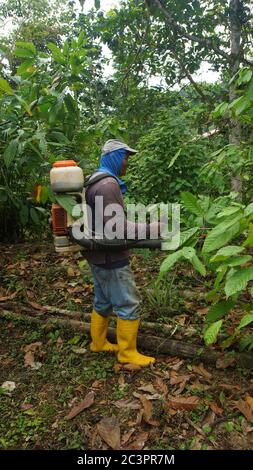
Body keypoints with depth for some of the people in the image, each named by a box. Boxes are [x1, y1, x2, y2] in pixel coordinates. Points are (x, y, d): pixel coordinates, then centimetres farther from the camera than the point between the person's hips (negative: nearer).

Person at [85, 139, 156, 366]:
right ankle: (127, 352, 15)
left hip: (98, 254, 10)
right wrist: (149, 228, -18)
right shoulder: (108, 184, -20)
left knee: (103, 301, 21)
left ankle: (98, 342, 35)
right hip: (110, 257, -10)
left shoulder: (96, 181, 12)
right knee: (128, 304, 1)